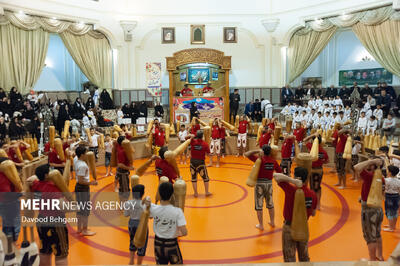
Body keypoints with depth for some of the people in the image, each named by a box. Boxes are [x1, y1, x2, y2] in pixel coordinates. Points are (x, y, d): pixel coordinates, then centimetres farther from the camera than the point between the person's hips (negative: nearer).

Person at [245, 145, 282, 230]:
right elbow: (280, 171, 9)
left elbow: (246, 154, -18)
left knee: (259, 206, 6)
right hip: (269, 183, 4)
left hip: (259, 183, -4)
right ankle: (272, 222, 33)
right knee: (270, 204, 21)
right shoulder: (273, 161, -2)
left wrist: (257, 151, -19)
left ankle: (261, 225, 11)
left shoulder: (260, 159, -15)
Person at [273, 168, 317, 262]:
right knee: (304, 257, 22)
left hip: (289, 227, -4)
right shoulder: (312, 194, -8)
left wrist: (293, 181, -29)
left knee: (290, 259, 10)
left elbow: (276, 175, -26)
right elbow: (313, 214, 4)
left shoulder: (291, 190, -24)